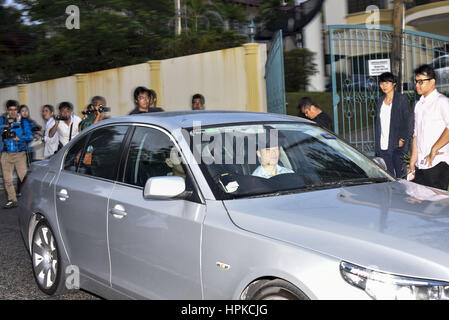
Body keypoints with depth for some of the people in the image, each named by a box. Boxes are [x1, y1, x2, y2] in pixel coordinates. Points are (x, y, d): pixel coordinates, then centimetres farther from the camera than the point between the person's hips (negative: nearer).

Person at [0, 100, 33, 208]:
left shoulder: (23, 121, 5)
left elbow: (30, 136, 0)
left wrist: (18, 138, -14)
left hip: (20, 154, -2)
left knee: (23, 177, -8)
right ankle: (12, 200, 15)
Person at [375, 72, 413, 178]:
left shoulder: (402, 100, -3)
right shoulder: (381, 100, 15)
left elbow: (408, 122, -6)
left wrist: (402, 139, -13)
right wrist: (377, 143, 12)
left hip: (396, 145, -5)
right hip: (382, 145, 5)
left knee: (398, 173, -4)